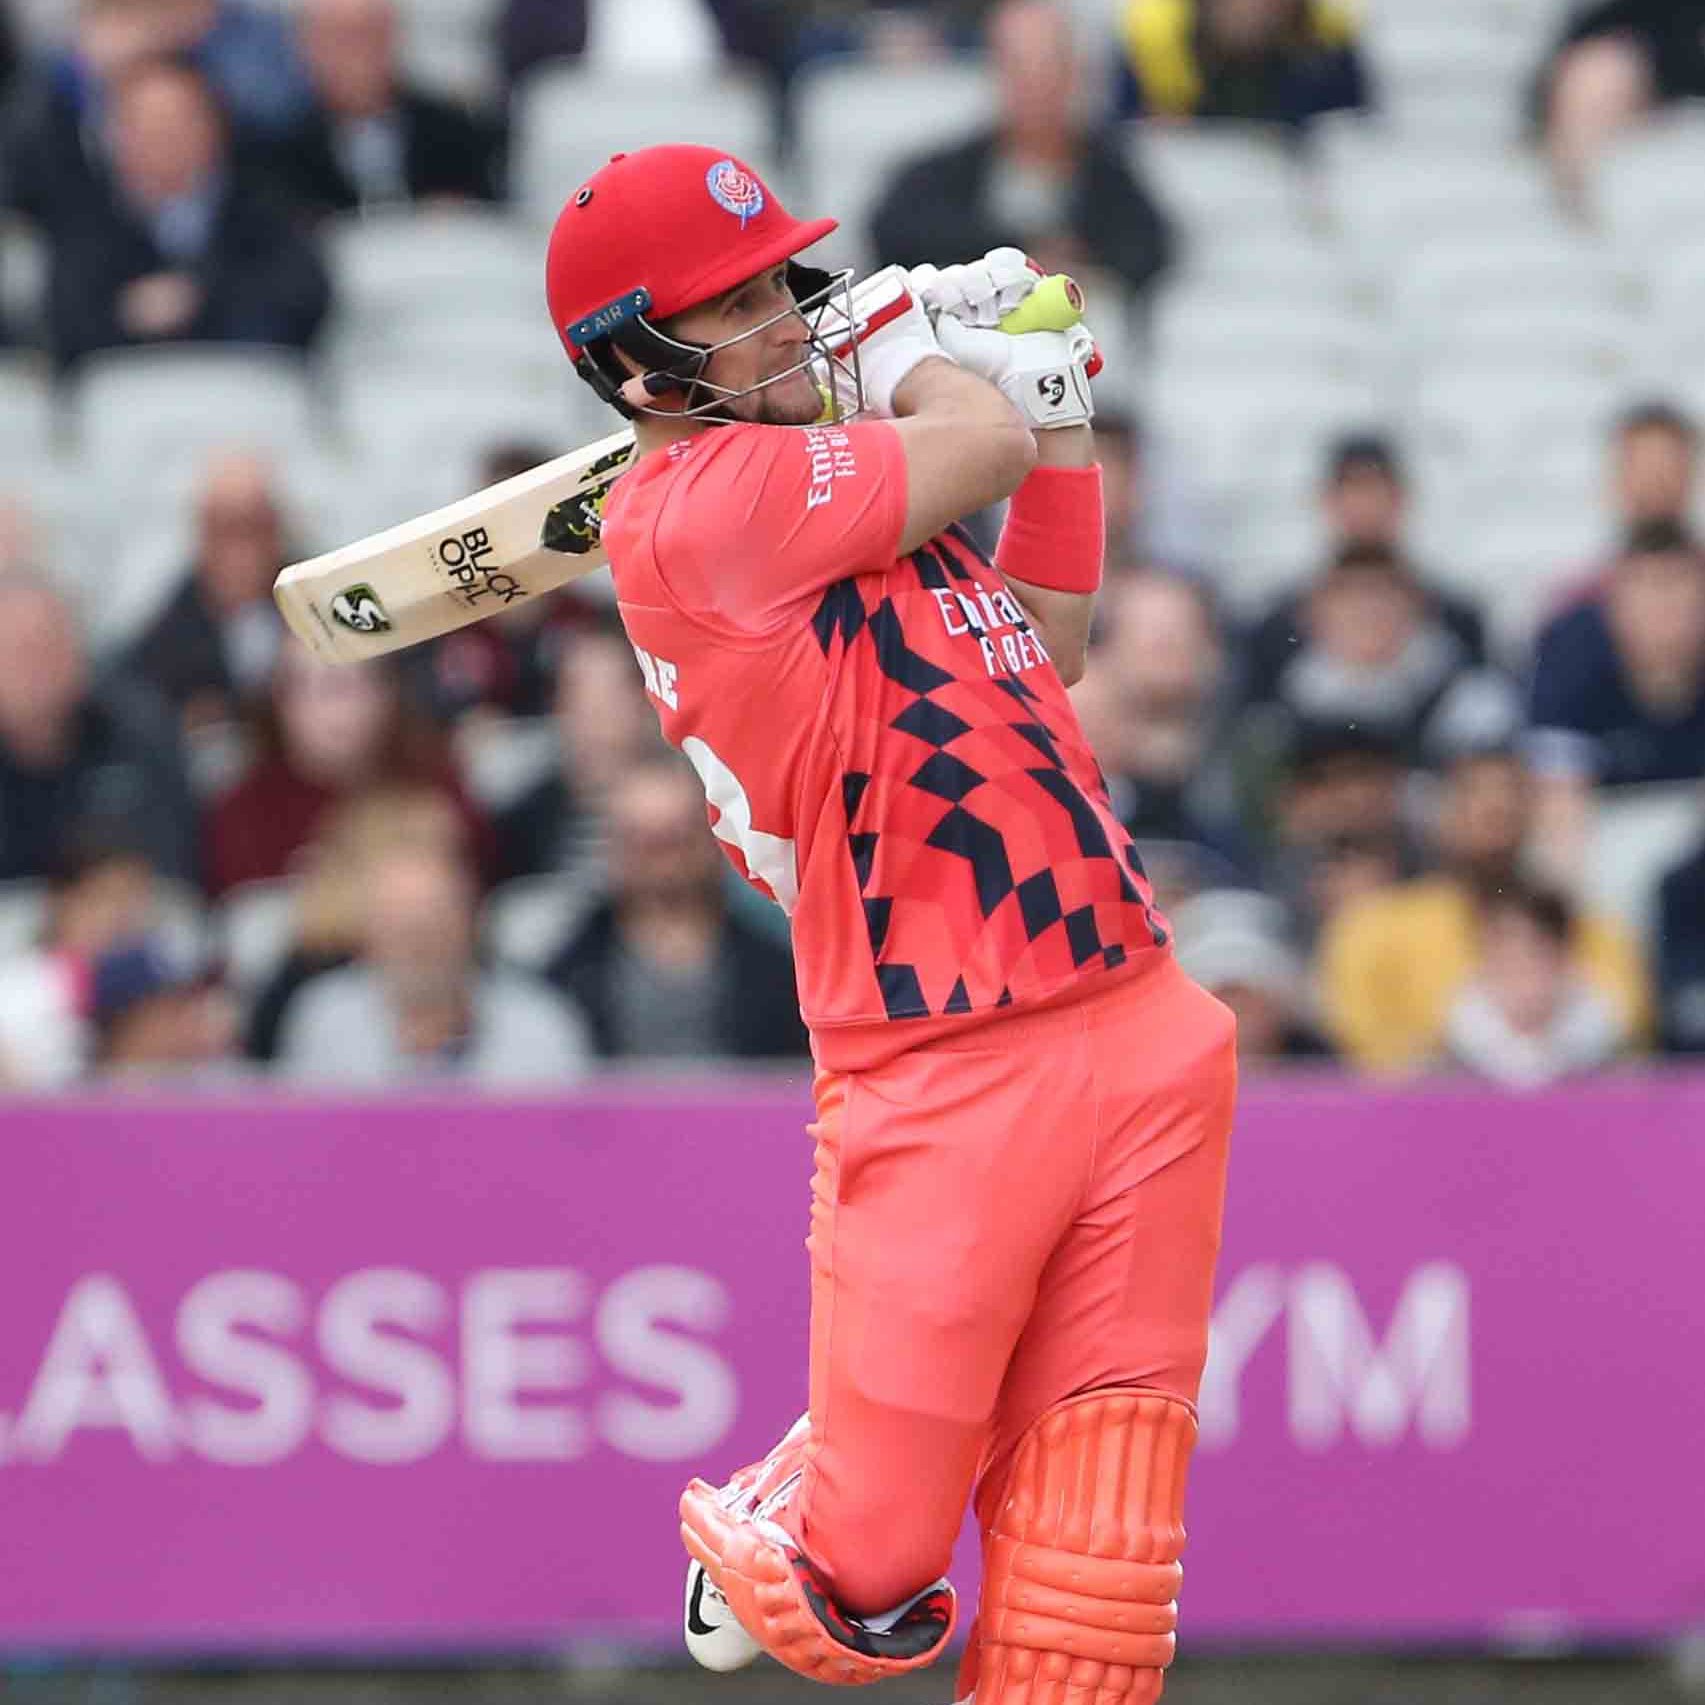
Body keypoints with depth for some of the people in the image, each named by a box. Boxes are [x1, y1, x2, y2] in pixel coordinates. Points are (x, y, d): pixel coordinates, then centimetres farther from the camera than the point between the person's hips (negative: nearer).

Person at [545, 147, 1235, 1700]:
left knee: (1090, 1577, 2)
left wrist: (1060, 414, 24)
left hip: (1140, 1035, 7)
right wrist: (915, 346, 10)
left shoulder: (852, 480, 19)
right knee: (870, 1575, -2)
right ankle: (764, 1535, 31)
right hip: (939, 1089, -7)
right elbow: (981, 448, -11)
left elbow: (1050, 642, 28)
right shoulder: (684, 507, -10)